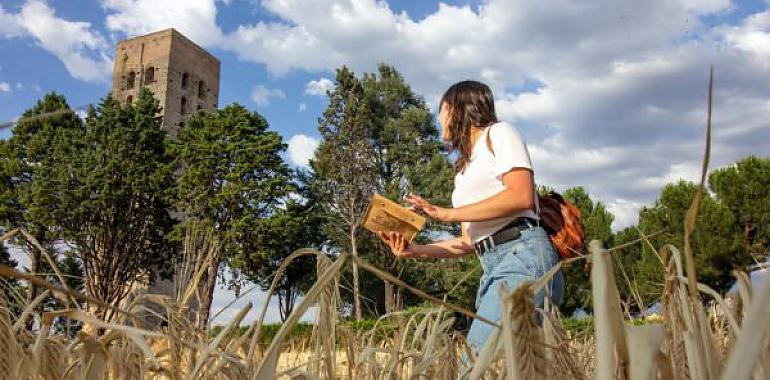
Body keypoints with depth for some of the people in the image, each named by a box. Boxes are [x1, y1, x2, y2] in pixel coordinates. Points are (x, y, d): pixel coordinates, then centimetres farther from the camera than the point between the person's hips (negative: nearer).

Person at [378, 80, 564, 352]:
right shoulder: (463, 169, 27)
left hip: (523, 256, -8)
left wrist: (449, 213, -10)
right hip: (492, 268, 8)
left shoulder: (497, 132, 7)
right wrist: (415, 250, 12)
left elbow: (522, 196, -11)